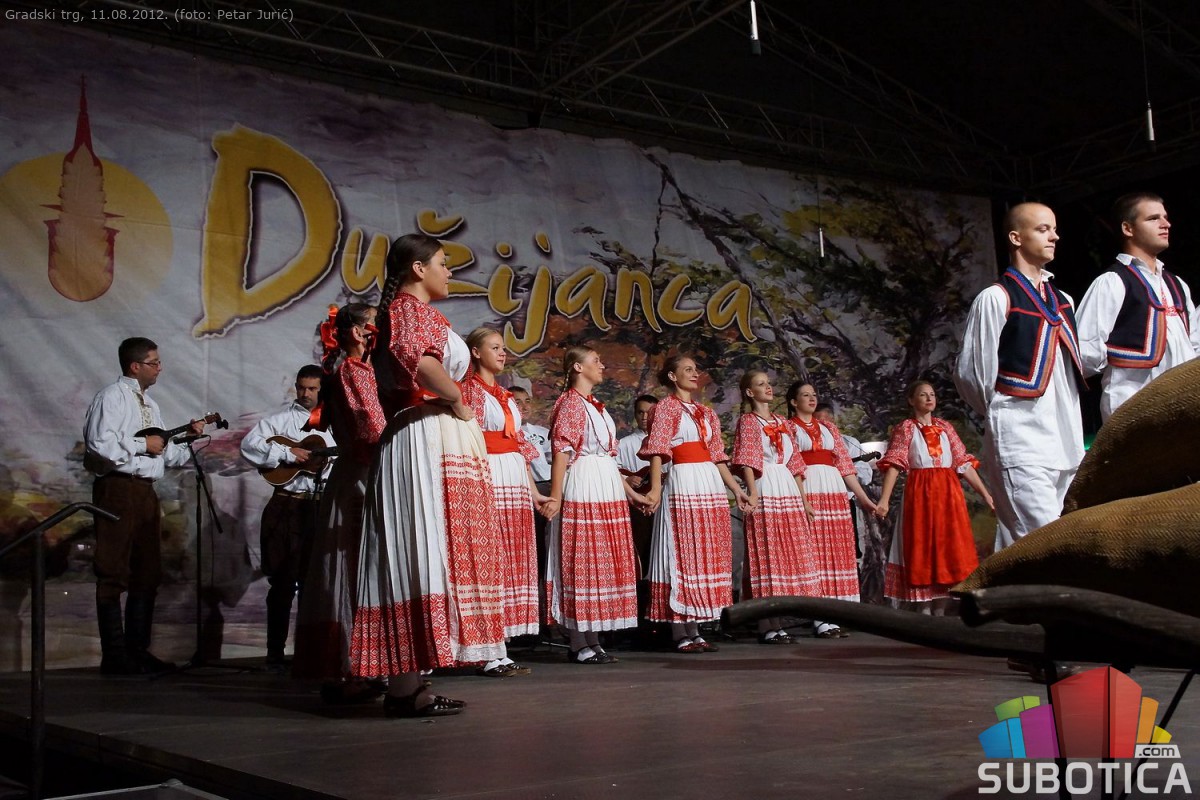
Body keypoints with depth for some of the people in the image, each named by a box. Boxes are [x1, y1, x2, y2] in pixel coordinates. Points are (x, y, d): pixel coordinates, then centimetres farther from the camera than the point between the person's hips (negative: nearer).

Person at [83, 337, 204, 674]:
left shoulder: (149, 404, 21)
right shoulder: (112, 396, -5)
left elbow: (164, 455, 20)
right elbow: (99, 444, -19)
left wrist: (189, 437, 6)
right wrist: (143, 444, -11)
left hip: (145, 491, 9)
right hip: (117, 489, -9)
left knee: (148, 573, 11)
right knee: (114, 574, -5)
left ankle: (138, 649, 18)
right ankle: (114, 657, -2)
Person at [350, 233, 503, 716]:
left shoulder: (407, 311, 26)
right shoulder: (410, 308, -6)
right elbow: (416, 357, -29)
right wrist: (456, 399, -15)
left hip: (438, 443, 10)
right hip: (427, 440, -10)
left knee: (420, 553, 8)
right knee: (420, 549, -12)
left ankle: (406, 683, 11)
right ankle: (406, 689, -11)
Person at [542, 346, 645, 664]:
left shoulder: (595, 406, 20)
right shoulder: (571, 402, -7)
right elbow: (561, 451, -15)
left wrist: (630, 492, 21)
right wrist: (556, 498, -22)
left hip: (607, 490, 9)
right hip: (583, 489, -9)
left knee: (600, 563, 9)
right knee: (581, 563, -5)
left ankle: (592, 640, 14)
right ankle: (579, 644, -1)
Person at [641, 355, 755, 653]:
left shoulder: (706, 412, 20)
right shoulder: (666, 407, 0)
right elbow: (657, 450, -10)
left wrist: (736, 489, 16)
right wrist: (655, 488, -22)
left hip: (711, 486, 7)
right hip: (682, 484, -7)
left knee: (707, 557, 6)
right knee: (682, 555, -6)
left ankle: (695, 630, 12)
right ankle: (681, 634, -2)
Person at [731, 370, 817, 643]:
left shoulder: (783, 423, 20)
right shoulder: (748, 421, 1)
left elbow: (795, 463, 19)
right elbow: (746, 461, -10)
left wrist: (804, 500, 16)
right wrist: (753, 493, -23)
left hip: (788, 490, 7)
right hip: (765, 490, -7)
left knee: (788, 554, 6)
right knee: (766, 554, -7)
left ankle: (776, 623, 13)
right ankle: (766, 627, -4)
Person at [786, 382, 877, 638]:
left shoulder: (829, 428, 21)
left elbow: (844, 465, 18)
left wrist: (863, 497, 12)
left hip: (834, 493, 5)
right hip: (806, 493, -5)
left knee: (837, 550, 1)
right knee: (814, 550, -8)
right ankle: (821, 620, -7)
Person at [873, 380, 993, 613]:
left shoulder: (945, 427, 14)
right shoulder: (905, 429, 3)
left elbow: (964, 463, 12)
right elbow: (893, 465, -8)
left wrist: (985, 493, 6)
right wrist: (884, 499, -19)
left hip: (948, 492, 4)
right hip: (920, 493, -4)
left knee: (948, 548, 3)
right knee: (922, 549, -3)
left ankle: (941, 610, 9)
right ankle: (924, 611, -1)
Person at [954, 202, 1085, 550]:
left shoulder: (1062, 302, 19)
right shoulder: (996, 298, -4)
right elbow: (971, 374, -3)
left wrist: (1071, 424, 18)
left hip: (1065, 444, 7)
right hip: (1020, 443, -7)